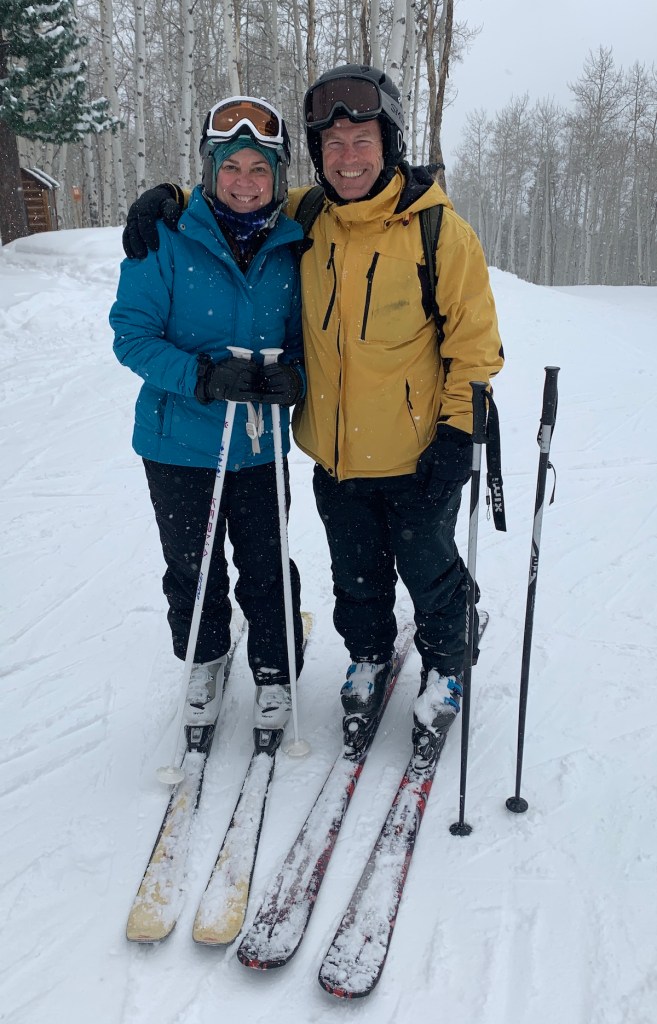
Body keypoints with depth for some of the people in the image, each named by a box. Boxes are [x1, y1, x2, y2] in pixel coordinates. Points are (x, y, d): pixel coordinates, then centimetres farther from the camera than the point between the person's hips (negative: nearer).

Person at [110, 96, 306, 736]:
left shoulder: (292, 246, 0)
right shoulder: (167, 239, -9)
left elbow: (306, 335, 8)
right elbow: (132, 332, -10)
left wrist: (296, 374, -16)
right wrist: (201, 375, -26)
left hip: (261, 445, 1)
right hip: (180, 442, -1)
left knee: (266, 568, 8)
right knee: (193, 566, 14)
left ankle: (274, 672, 33)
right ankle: (205, 663, 40)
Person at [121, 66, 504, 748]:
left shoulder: (437, 229, -12)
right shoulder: (302, 220, -2)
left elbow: (474, 336, -8)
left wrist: (460, 428, -12)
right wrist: (166, 197, -3)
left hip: (418, 455, -3)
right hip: (334, 455, 3)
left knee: (429, 572, 15)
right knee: (355, 573, 20)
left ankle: (444, 667, 41)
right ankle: (369, 655, 47)